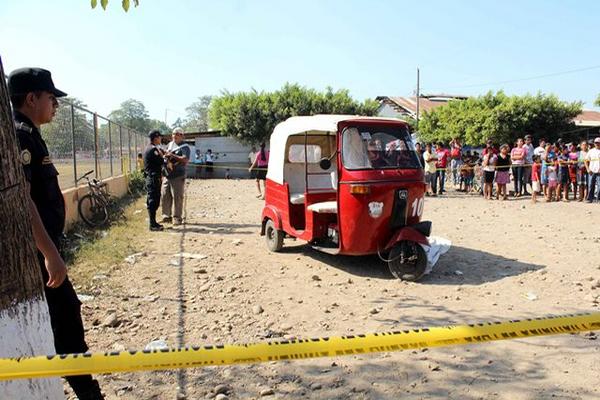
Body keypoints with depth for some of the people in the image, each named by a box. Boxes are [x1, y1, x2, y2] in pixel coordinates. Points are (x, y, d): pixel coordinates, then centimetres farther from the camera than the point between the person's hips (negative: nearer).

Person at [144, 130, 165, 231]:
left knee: (152, 201, 15)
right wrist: (161, 154, -3)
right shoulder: (153, 149, -16)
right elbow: (161, 161, -20)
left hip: (150, 178, 11)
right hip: (154, 178, -11)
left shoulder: (148, 148, 17)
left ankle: (153, 222, 22)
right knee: (153, 201, -7)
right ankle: (153, 225, -4)